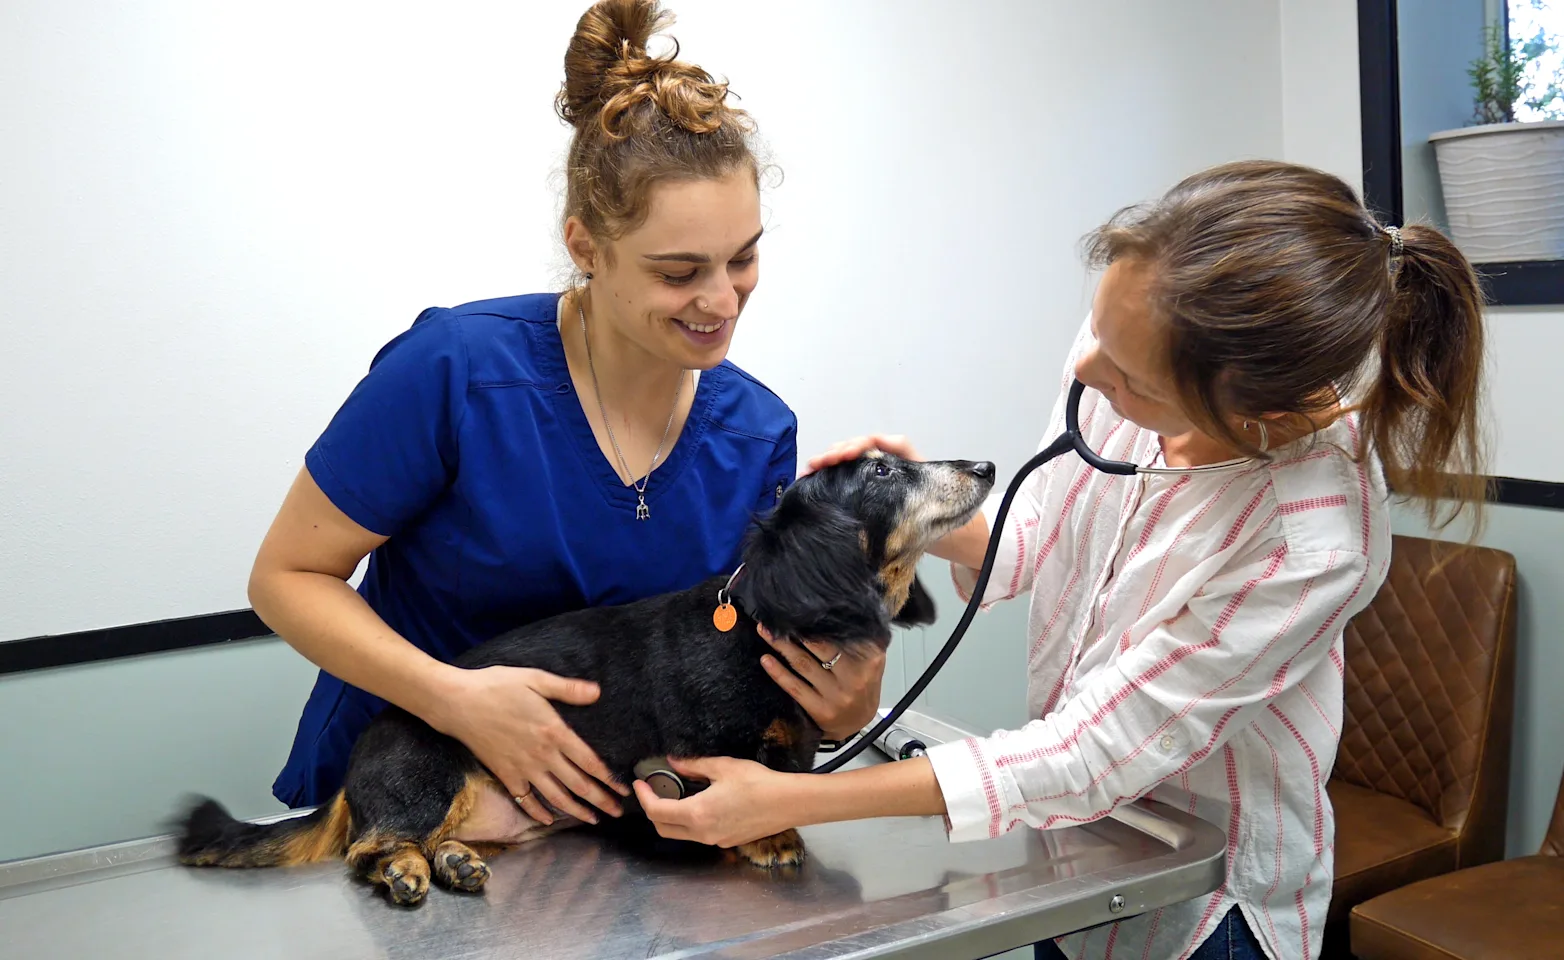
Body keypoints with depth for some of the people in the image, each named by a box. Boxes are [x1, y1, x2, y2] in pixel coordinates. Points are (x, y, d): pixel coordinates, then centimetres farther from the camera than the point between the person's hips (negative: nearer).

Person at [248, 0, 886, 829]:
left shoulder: (759, 433, -8)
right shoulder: (455, 371, -21)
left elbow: (763, 678, -1)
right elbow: (285, 576, -11)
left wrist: (846, 704, -23)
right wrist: (456, 698, -25)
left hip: (590, 795, 3)